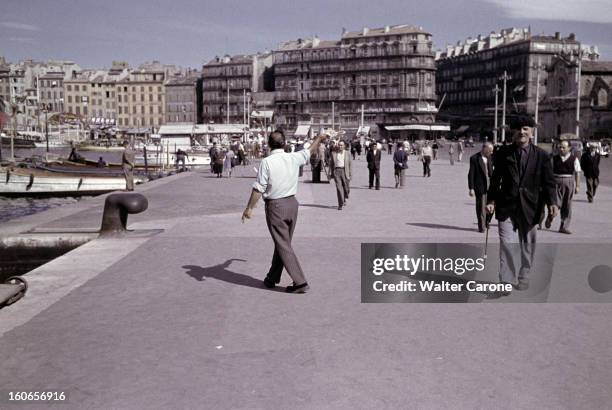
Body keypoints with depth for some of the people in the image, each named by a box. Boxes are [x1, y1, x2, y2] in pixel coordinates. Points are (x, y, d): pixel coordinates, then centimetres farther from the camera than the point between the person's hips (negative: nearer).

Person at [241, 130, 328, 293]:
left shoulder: (267, 162, -14)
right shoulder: (294, 158, 0)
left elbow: (258, 188, -14)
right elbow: (310, 150, 21)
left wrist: (249, 208, -5)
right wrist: (319, 138, 40)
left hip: (275, 206, -6)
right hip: (292, 203, 6)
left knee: (283, 246, 0)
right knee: (283, 243, 17)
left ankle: (300, 282, -2)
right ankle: (272, 278, 29)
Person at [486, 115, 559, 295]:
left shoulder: (542, 156, 1)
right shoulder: (503, 153, 2)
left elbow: (548, 182, 1)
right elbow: (495, 179, 5)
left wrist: (552, 202, -12)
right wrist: (491, 200, -3)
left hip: (529, 207, 1)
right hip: (506, 206, -1)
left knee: (528, 244, 13)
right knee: (506, 243, -10)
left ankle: (523, 277, 32)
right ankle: (506, 282, -4)